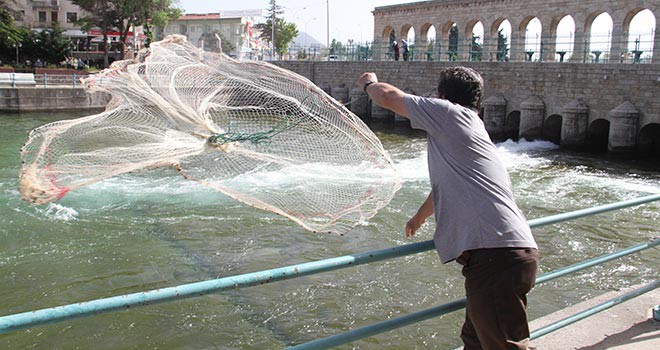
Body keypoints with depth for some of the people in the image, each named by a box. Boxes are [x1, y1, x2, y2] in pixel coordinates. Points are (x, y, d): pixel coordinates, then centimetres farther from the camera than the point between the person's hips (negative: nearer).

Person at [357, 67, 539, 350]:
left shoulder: (451, 113, -1)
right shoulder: (470, 127, 27)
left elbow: (388, 96, 4)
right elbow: (445, 188, 43)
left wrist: (370, 83, 28)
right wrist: (419, 217, 59)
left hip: (495, 256, -10)